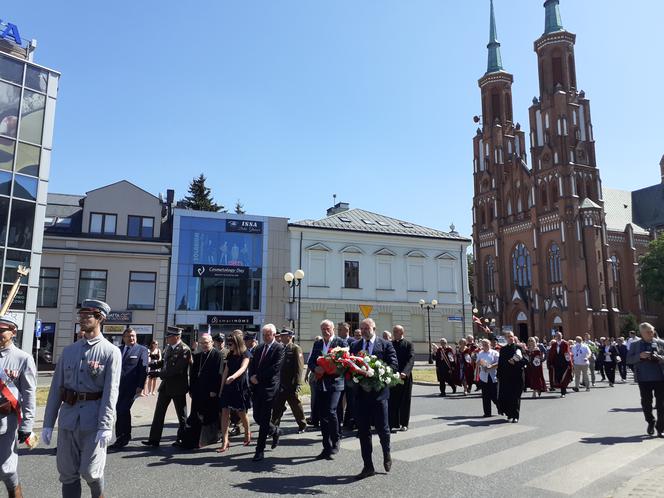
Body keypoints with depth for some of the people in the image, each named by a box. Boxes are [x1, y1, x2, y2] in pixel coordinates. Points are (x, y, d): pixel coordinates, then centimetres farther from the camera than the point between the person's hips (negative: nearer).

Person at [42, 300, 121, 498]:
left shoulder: (111, 352, -6)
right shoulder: (69, 350, 9)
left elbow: (111, 391, -12)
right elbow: (56, 387, 10)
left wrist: (105, 426, -18)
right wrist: (48, 423, 7)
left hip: (93, 419, -4)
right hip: (68, 417, 5)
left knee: (90, 471, 2)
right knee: (67, 472, 10)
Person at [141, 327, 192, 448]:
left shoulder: (184, 349, -19)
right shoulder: (168, 347, 6)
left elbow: (177, 369, -25)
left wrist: (160, 374, -22)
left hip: (178, 387, -8)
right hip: (166, 385, 8)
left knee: (181, 414, 7)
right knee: (159, 412, 10)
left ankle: (181, 439, 20)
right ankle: (154, 439, 17)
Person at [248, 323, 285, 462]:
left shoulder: (279, 348, -6)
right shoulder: (259, 348, 16)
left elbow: (275, 368, -14)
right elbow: (252, 366, 14)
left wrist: (258, 377, -12)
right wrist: (252, 377, -4)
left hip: (269, 387, -7)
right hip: (256, 387, 7)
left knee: (264, 420, -4)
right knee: (257, 417, 10)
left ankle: (260, 450, 5)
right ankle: (275, 431, 36)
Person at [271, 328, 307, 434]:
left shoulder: (296, 349, -8)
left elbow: (299, 367, -14)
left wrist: (296, 384, -18)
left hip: (291, 385, -6)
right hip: (281, 384, 6)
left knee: (296, 406, 8)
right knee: (277, 407, 4)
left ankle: (302, 425, 25)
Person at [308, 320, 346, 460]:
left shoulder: (340, 342, 0)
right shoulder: (317, 344, 15)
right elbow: (310, 362, 10)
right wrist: (316, 369, -11)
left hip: (334, 383, -5)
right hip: (320, 384, 5)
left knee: (331, 412, -16)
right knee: (322, 416, 7)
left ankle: (335, 444, 3)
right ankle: (326, 448, 18)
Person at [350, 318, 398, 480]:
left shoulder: (385, 345, 0)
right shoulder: (355, 346, 10)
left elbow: (394, 365, -7)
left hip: (378, 392, -3)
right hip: (360, 392, 3)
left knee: (382, 428, 5)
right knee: (363, 430, 6)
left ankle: (387, 454, 35)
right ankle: (368, 466, 18)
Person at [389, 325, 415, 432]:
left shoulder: (408, 344, 0)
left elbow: (411, 360, -12)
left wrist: (405, 372, -26)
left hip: (405, 376, -2)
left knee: (405, 402, 7)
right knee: (392, 402, 3)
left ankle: (404, 424, 17)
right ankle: (394, 423, 11)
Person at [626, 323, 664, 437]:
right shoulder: (635, 344, 3)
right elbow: (629, 360, 2)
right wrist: (639, 356, -14)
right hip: (644, 379, 0)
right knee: (646, 402, 8)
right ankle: (651, 422, 31)